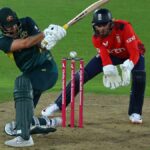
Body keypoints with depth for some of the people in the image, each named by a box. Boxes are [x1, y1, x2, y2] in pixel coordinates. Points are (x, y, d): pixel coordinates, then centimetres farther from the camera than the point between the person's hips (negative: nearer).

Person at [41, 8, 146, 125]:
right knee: (82, 75, -10)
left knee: (139, 76, -33)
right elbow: (105, 57, -33)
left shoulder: (124, 27, -36)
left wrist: (128, 66, -61)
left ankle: (135, 113, -17)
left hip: (131, 54, -3)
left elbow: (135, 53, -41)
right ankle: (58, 105, 0)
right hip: (111, 55, 3)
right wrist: (109, 70, -56)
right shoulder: (97, 38, -24)